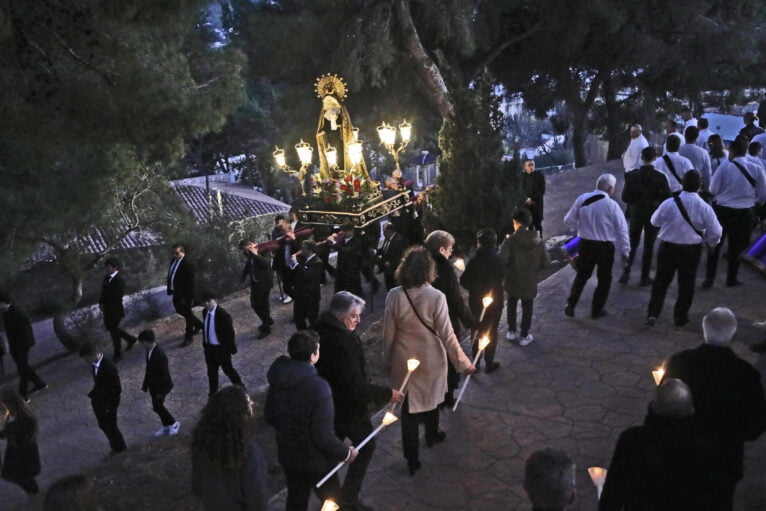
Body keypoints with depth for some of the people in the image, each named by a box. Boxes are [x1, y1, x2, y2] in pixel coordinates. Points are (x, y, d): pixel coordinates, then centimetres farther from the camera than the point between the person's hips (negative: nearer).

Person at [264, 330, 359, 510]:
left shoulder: (278, 379, -11)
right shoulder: (318, 387, -32)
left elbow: (269, 417, 3)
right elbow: (323, 437, -28)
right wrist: (346, 452, -11)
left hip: (287, 455, 6)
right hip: (316, 461, -6)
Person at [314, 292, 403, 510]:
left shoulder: (322, 331, -3)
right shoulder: (342, 341, -31)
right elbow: (355, 387, -29)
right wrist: (387, 394, -20)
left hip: (327, 402, 9)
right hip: (347, 408, -9)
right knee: (366, 445, 12)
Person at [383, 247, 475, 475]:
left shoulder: (394, 296, -16)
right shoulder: (436, 297, -22)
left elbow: (389, 333, -7)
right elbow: (446, 335, -16)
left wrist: (388, 360, 9)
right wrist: (463, 362, -4)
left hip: (404, 361, 0)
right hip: (430, 360, 0)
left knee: (408, 406, 13)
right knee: (430, 398, 26)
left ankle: (412, 459, 20)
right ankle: (432, 436, 51)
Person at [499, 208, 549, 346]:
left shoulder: (510, 240, -17)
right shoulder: (539, 242, -7)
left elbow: (502, 260, -25)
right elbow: (544, 263, -3)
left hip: (512, 281, -1)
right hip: (530, 282, 1)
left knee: (511, 305, 21)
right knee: (527, 309, 15)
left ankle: (511, 332, 31)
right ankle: (524, 336, 21)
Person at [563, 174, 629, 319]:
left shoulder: (582, 199, -5)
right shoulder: (612, 205, -14)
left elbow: (568, 220, 2)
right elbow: (622, 230, -11)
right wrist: (625, 251, 0)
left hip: (585, 244, 3)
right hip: (604, 247, -3)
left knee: (582, 275, 19)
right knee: (604, 279, 15)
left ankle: (570, 306, 14)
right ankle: (597, 310, 22)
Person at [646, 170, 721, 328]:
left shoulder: (669, 203, -14)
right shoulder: (704, 207, -14)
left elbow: (655, 221, 2)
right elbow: (715, 233, -5)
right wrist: (709, 242, 16)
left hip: (667, 248, 0)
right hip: (692, 250, 0)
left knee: (661, 280, 13)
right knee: (686, 284, 14)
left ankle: (653, 313, 5)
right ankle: (680, 318, 24)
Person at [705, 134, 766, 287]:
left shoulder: (725, 166, -15)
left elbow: (713, 190, -9)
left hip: (723, 210, -1)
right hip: (746, 213, 2)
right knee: (737, 246, 17)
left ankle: (709, 278, 15)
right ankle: (732, 279, 26)